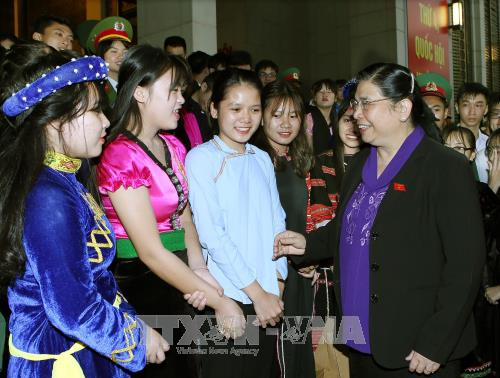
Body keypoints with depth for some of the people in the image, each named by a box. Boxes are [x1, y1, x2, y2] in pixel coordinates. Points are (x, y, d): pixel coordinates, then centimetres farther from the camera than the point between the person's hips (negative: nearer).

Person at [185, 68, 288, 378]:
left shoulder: (262, 159, 11)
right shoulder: (201, 158, -7)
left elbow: (277, 221, 9)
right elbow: (210, 232, -12)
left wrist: (276, 285, -3)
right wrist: (256, 292, -11)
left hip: (269, 297, 5)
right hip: (229, 295, -5)